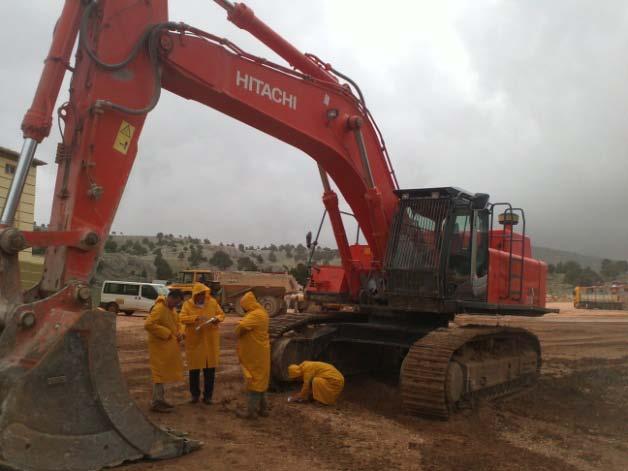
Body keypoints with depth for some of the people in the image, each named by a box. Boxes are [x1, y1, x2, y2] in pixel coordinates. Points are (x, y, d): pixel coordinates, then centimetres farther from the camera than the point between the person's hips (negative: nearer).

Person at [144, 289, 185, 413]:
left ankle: (160, 399, 27)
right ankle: (156, 403, 3)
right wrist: (165, 333, -24)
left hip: (168, 347, 10)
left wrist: (179, 333, 5)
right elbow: (148, 324, -29)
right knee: (159, 373, -4)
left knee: (164, 373, 16)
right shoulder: (159, 309, -19)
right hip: (160, 346, -10)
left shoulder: (171, 309, 11)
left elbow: (176, 323, 25)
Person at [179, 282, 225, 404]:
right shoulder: (187, 304, -2)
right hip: (194, 341, -1)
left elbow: (221, 314, 8)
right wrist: (196, 318, -25)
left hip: (210, 341, 1)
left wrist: (217, 319, -14)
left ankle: (208, 395, 18)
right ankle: (195, 394, 23)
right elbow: (182, 318, -13)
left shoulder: (213, 302, 2)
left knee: (210, 369, 5)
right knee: (194, 369, 6)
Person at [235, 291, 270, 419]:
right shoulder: (261, 312, 11)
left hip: (254, 354, -10)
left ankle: (251, 411, 6)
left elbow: (242, 326, -33)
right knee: (259, 380, 17)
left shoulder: (255, 315, -22)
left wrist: (237, 333, -13)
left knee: (253, 381, -2)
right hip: (258, 352, 10)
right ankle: (262, 408, 25)